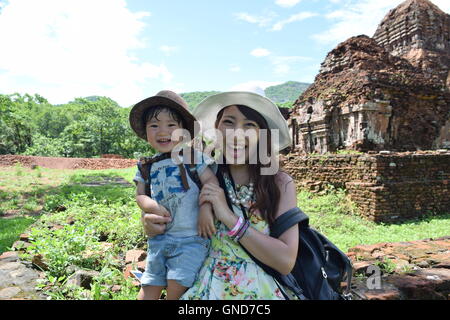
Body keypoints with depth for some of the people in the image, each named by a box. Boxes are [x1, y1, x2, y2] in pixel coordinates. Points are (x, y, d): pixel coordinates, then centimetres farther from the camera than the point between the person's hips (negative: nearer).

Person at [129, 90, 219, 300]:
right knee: (149, 289, 9)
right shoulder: (147, 166, 9)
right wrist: (153, 206, -11)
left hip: (191, 238, -4)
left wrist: (206, 208, -24)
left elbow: (211, 180, -10)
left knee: (177, 286, -9)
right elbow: (140, 195, 10)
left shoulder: (191, 156, -3)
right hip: (159, 238, 4)